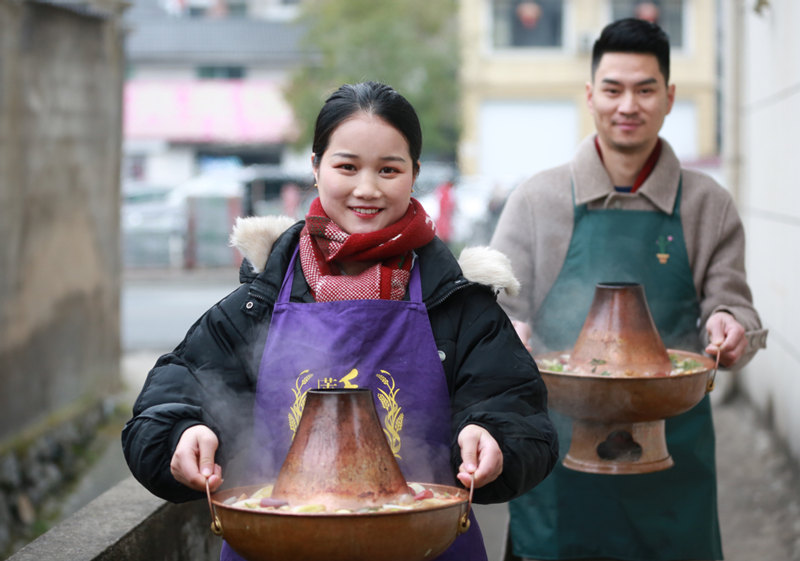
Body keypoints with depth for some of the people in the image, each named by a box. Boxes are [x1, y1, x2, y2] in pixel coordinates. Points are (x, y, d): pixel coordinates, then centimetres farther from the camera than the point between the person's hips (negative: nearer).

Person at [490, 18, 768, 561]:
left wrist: (730, 328, -16)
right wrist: (505, 337, -19)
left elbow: (732, 306, 8)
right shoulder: (538, 199, 5)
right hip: (559, 448, -1)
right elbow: (500, 312, 3)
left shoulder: (708, 206, 7)